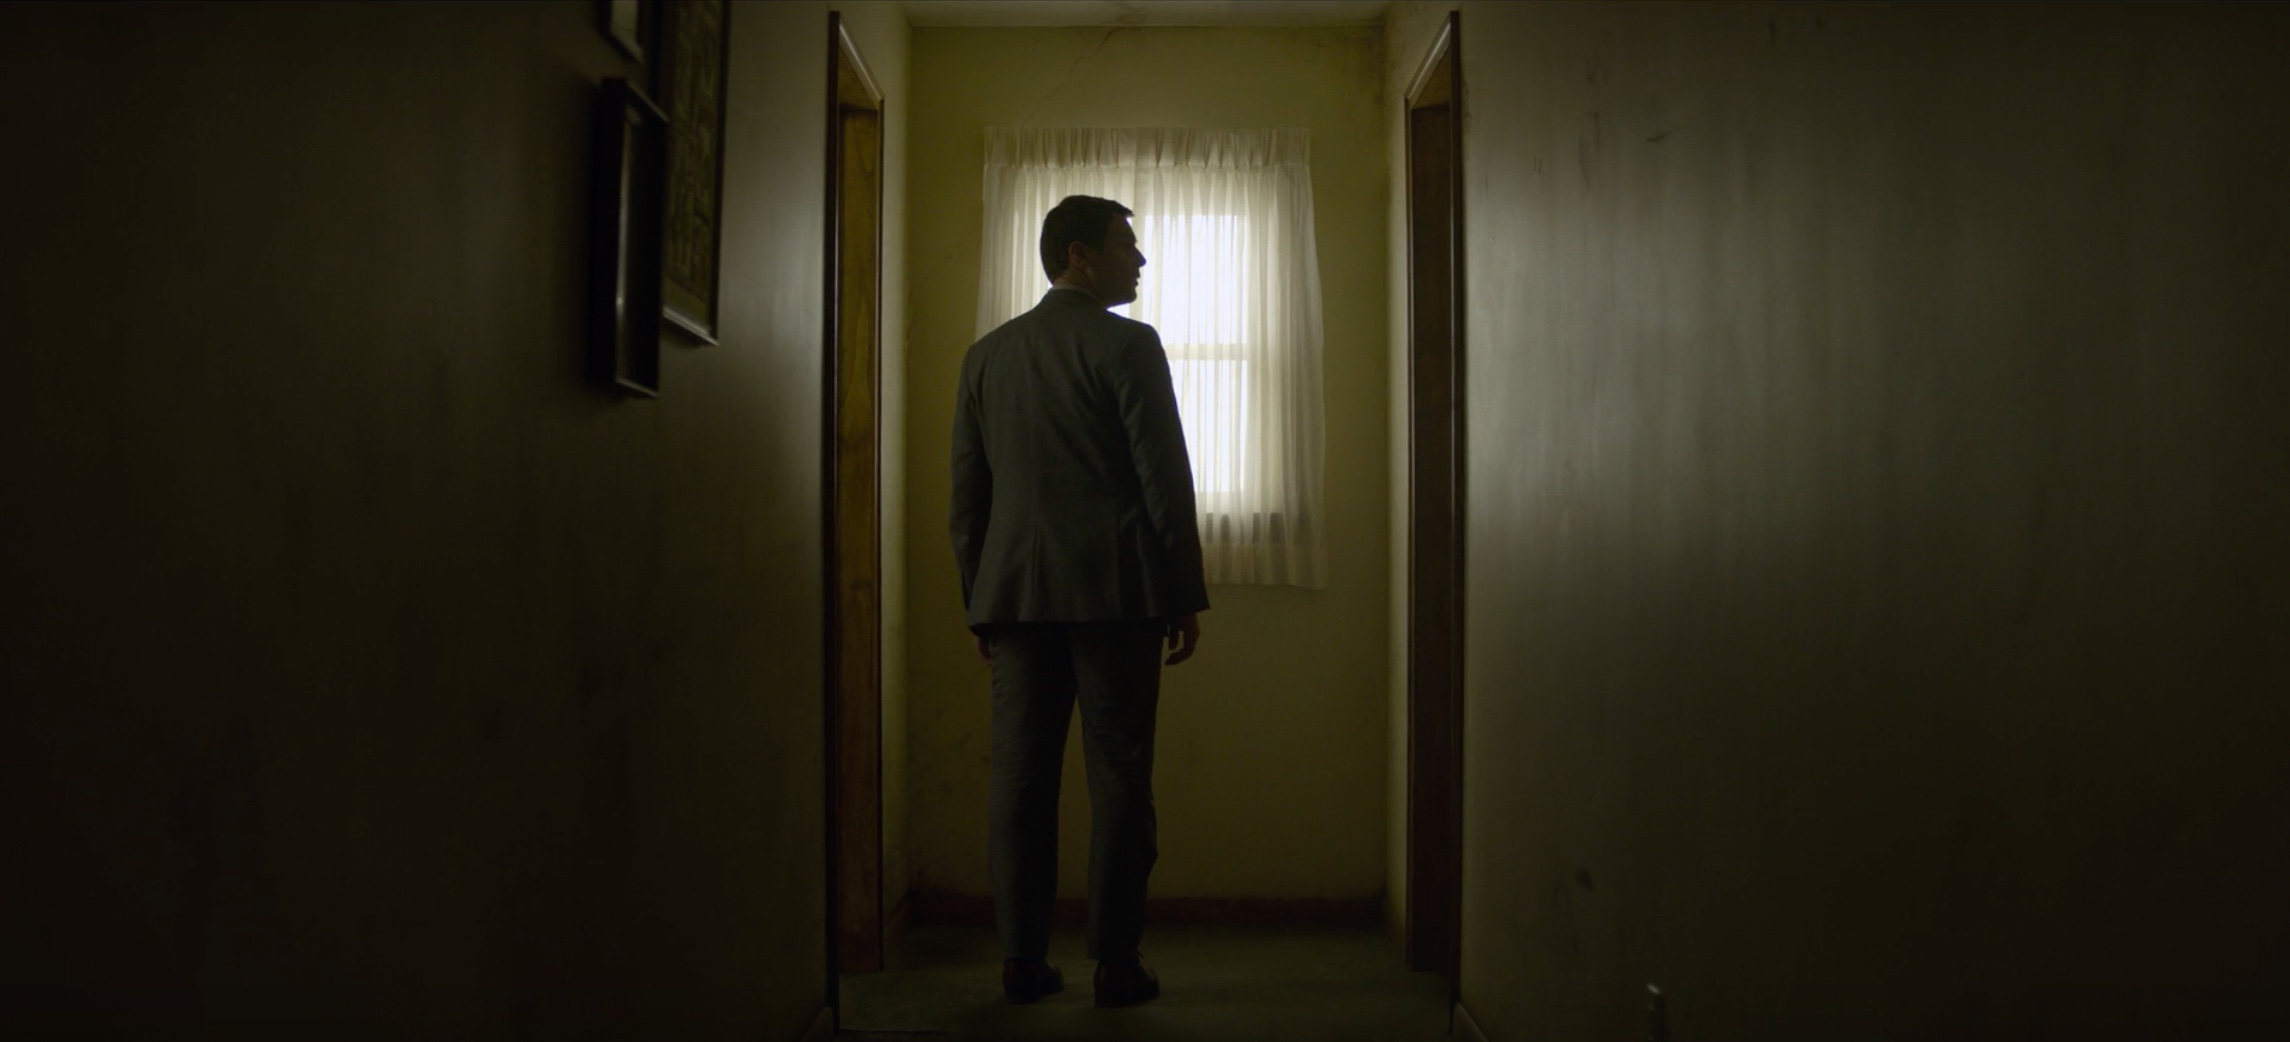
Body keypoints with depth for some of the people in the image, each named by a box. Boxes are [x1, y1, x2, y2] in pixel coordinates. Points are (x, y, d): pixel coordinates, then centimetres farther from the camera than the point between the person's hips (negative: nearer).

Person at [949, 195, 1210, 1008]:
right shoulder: (1128, 346, -3)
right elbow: (1165, 480, -7)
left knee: (1021, 780, 6)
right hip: (1115, 591, -4)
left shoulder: (986, 354, 12)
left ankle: (1022, 961, 9)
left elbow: (967, 492, 13)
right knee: (1119, 781, 1)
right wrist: (1187, 597, -1)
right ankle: (1116, 964, 4)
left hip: (1016, 595, 5)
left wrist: (978, 601, 18)